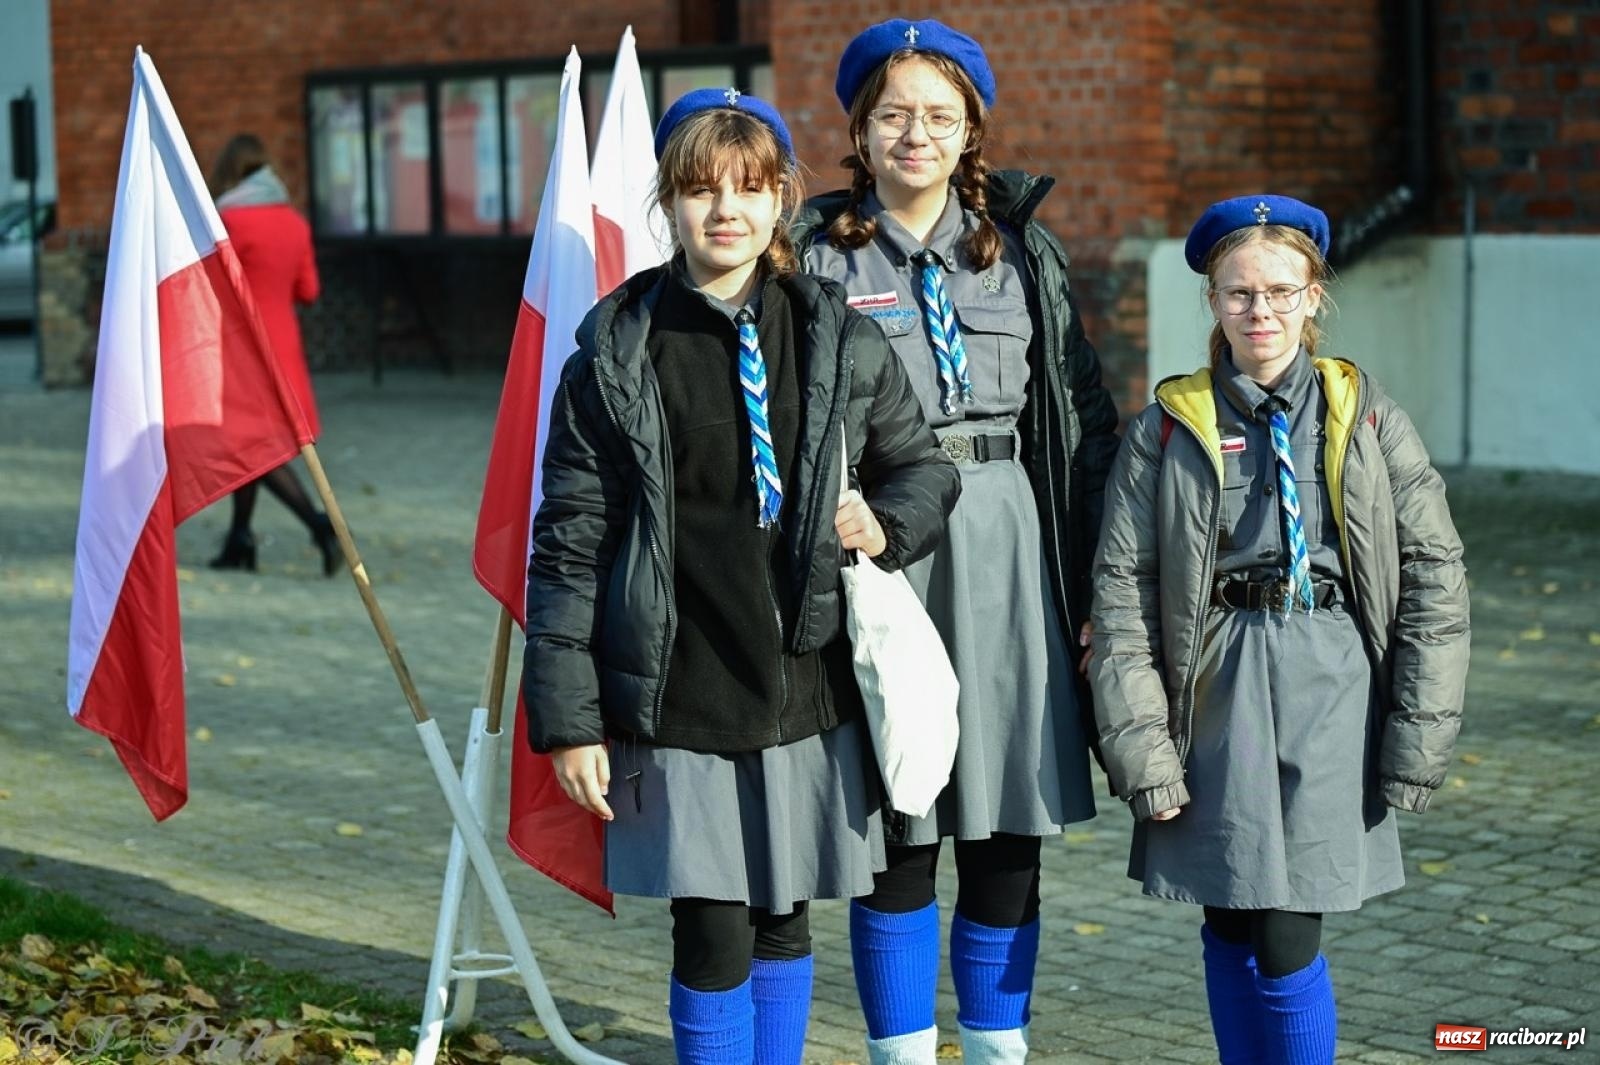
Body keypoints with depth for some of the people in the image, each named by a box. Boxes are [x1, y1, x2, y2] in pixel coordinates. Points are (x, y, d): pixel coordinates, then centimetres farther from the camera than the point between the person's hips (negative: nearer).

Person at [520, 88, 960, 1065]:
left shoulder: (843, 340, 3)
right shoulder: (616, 355, -2)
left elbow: (925, 466, 17)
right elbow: (570, 542, -1)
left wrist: (888, 522, -7)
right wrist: (568, 716, -4)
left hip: (809, 686, 2)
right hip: (679, 700, -2)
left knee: (783, 926, 14)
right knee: (713, 941, -2)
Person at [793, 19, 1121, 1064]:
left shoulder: (1022, 250, 9)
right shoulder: (822, 257, 2)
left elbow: (1087, 419, 9)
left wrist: (1100, 584, 3)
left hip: (1009, 555, 2)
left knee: (1008, 831, 6)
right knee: (896, 831, 3)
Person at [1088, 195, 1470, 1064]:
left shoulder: (1364, 417, 4)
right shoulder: (1170, 429, 3)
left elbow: (1433, 575, 3)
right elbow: (1122, 594, 1)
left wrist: (1420, 733, -2)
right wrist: (1141, 746, -6)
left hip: (1334, 687, -1)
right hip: (1218, 692, 1)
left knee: (1288, 939, -5)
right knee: (1229, 933, 7)